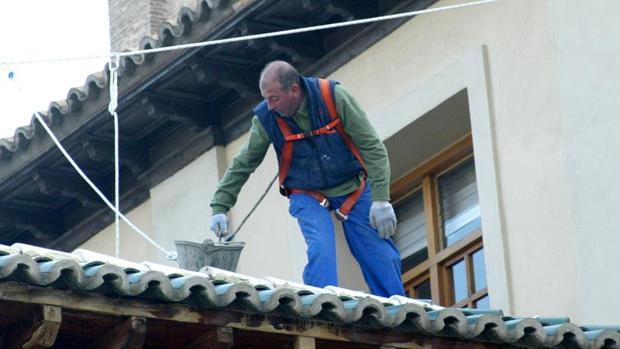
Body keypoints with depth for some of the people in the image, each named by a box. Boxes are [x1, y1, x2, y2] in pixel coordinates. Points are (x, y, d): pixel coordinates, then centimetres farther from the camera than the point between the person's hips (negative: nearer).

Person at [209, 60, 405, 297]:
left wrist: (380, 199, -18)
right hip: (308, 196, 0)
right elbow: (242, 165, 0)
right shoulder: (266, 118, -12)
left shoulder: (333, 96, -17)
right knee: (320, 252, -25)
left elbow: (372, 147, -13)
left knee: (382, 259, -5)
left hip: (354, 189, 0)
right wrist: (219, 207, -6)